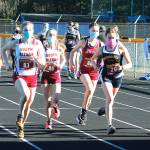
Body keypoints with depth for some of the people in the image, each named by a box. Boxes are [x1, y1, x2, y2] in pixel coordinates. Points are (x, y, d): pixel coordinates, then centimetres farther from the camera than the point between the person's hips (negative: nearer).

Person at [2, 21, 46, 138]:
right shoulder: (16, 43, -2)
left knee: (29, 103, 7)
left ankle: (21, 126, 26)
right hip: (19, 76, -2)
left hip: (32, 76, 2)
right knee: (25, 95, -31)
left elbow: (43, 63, -1)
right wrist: (7, 64, 6)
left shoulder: (37, 44, -2)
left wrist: (36, 58, -22)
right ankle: (20, 116, -7)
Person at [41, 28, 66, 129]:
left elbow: (63, 59, 16)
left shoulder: (59, 48, 1)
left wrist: (60, 66, -3)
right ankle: (49, 120, 17)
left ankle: (55, 107, 21)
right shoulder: (43, 48, -4)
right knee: (48, 100, 2)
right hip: (45, 75, 0)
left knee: (55, 97, -17)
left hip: (56, 74, 0)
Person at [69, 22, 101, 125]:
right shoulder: (84, 42, -5)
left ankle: (83, 116, 25)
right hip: (84, 70, -3)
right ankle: (84, 113, -10)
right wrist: (71, 61, -6)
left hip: (94, 71, 3)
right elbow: (73, 51, 8)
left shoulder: (100, 44, -2)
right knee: (90, 89, -25)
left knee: (90, 94, 6)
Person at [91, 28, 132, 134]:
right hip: (106, 76, -1)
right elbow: (93, 58, 14)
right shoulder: (102, 49, -5)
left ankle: (106, 108, 57)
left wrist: (122, 67, -31)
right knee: (109, 99, -18)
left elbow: (130, 64, -11)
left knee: (111, 98, 21)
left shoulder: (121, 48, -11)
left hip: (117, 76, 1)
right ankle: (110, 125, -24)